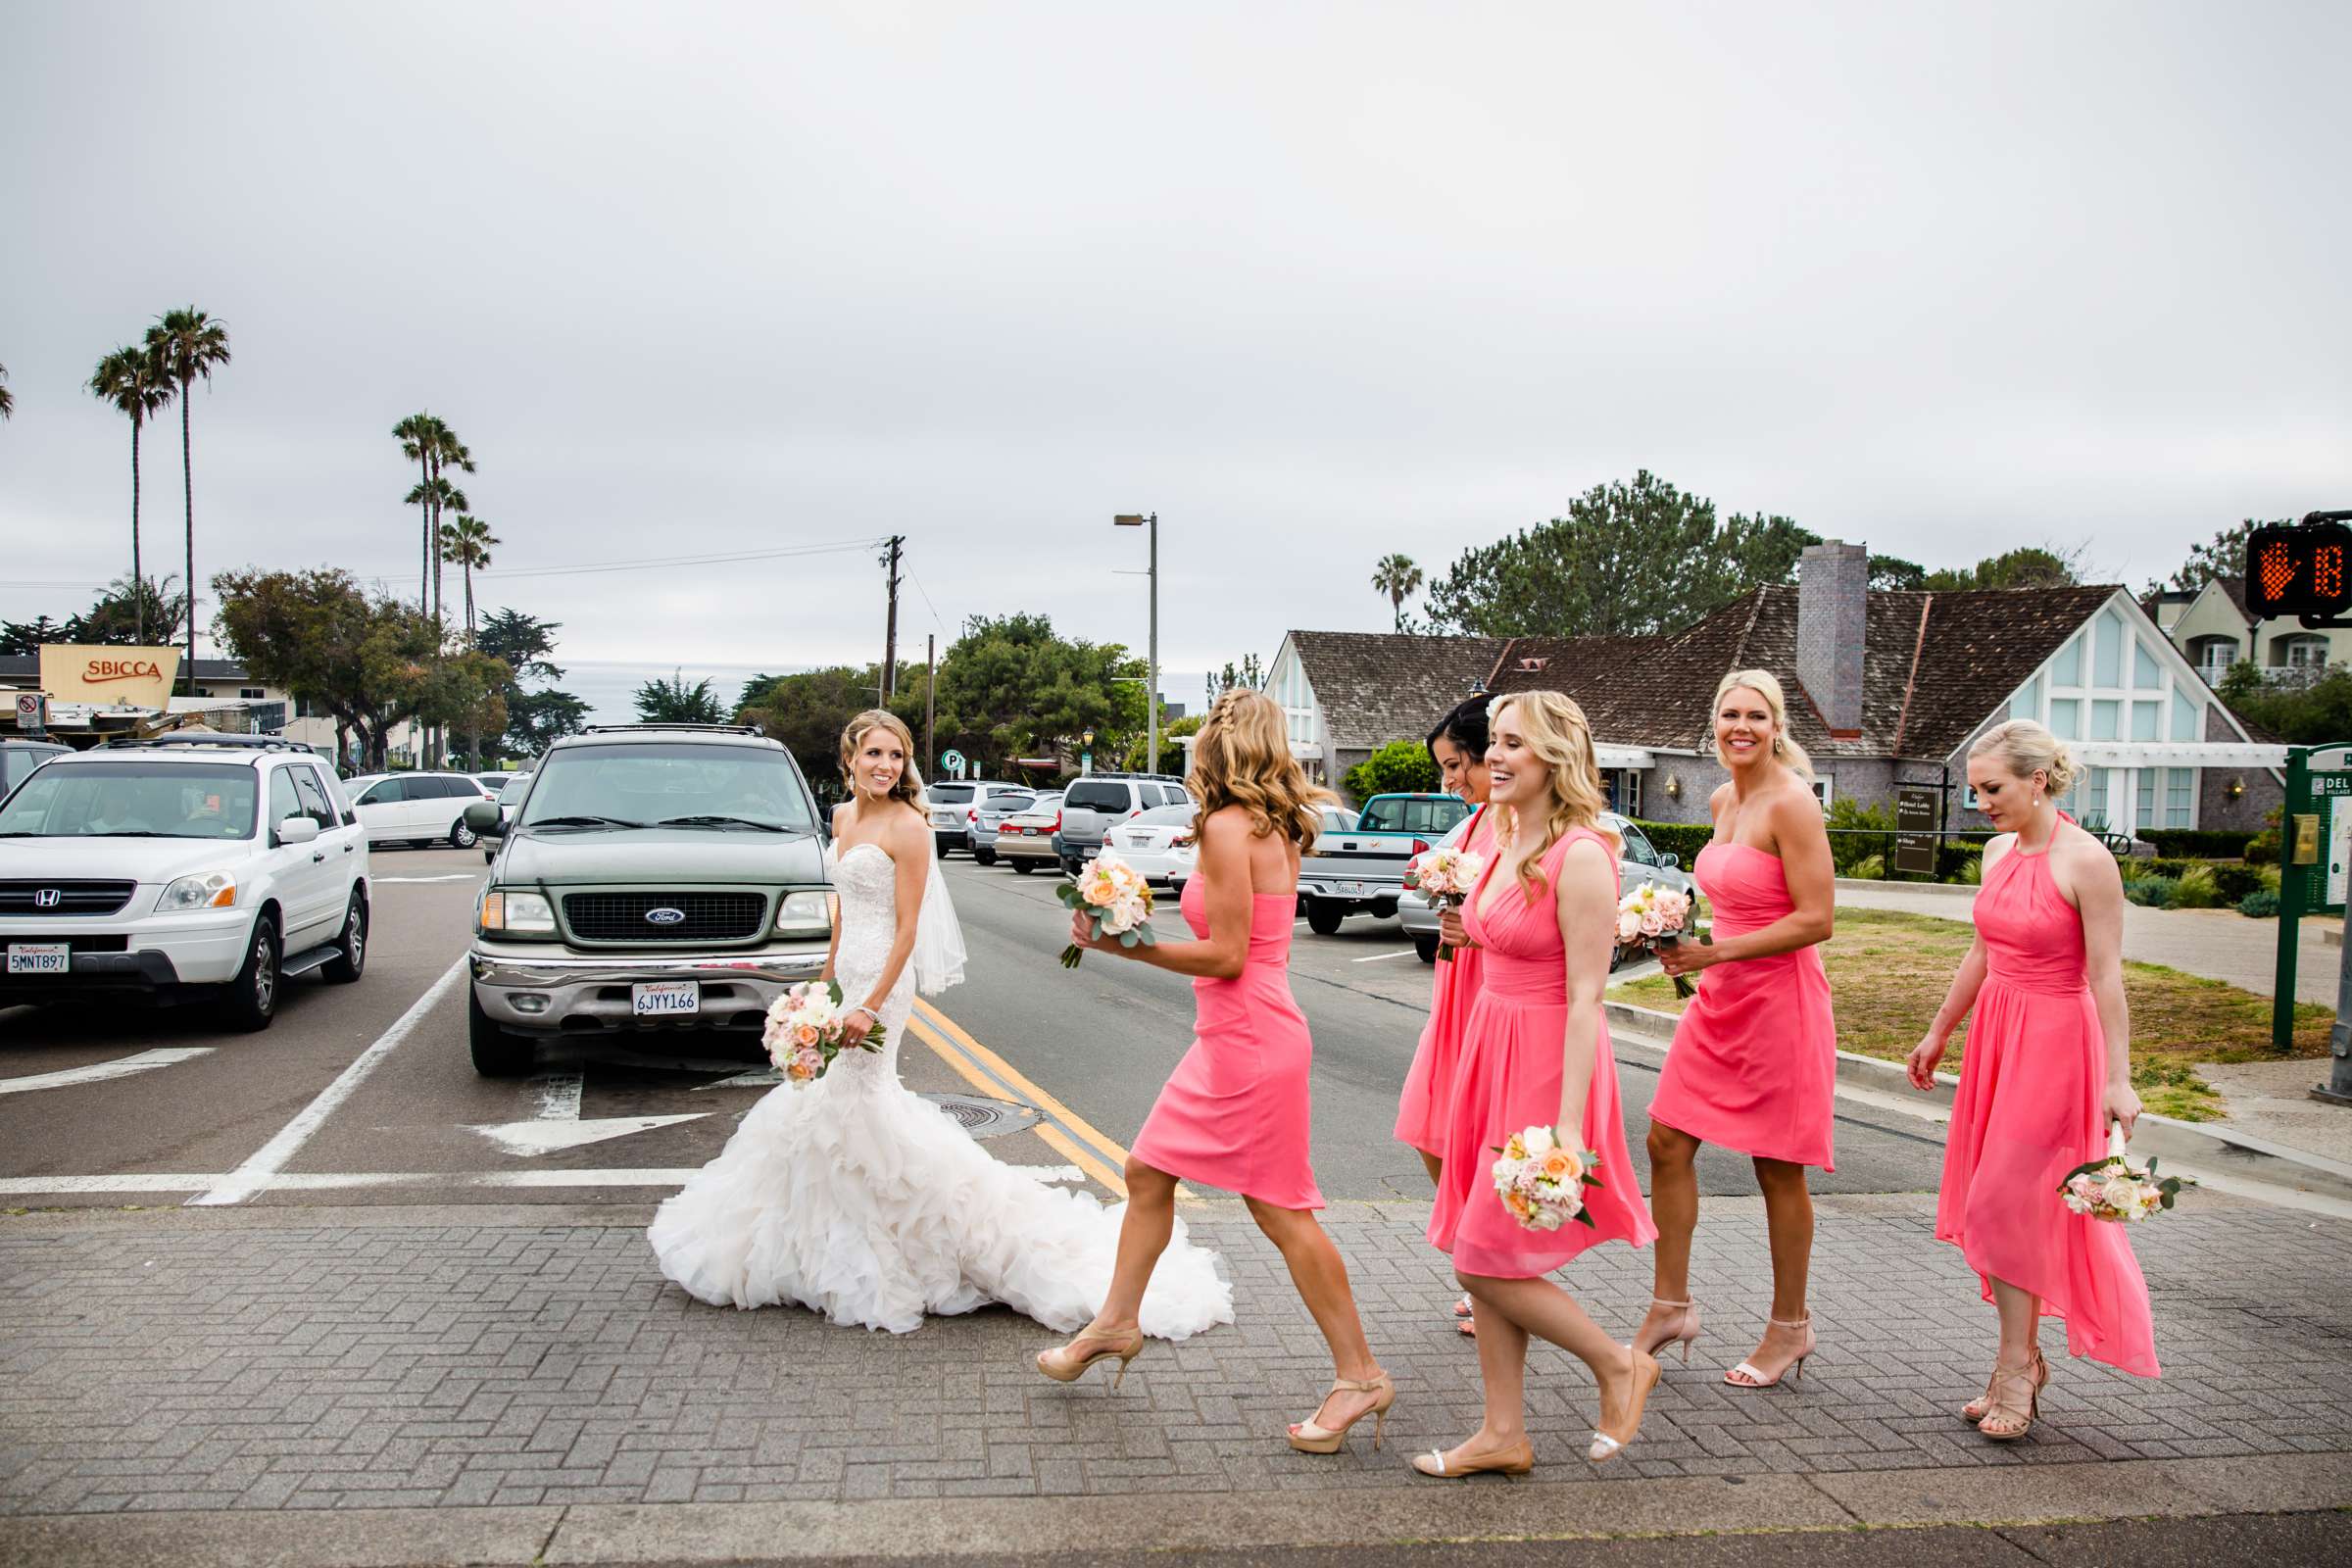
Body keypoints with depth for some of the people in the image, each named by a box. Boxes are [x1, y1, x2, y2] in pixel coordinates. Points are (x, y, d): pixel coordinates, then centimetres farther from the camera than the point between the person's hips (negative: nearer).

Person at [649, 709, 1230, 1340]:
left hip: (880, 980, -8)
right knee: (835, 1096, 12)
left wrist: (871, 1007, -21)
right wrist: (827, 975, 22)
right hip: (848, 975, 8)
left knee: (850, 1103, -5)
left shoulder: (907, 826, -13)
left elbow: (907, 929, -16)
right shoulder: (843, 818, 11)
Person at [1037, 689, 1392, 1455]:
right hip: (1228, 1042, 10)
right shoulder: (1272, 828, 11)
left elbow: (1226, 955, -19)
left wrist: (1123, 945, -13)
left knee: (1282, 1211, -2)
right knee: (1148, 1172, 17)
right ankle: (1115, 1323, 31)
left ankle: (1359, 1375, 8)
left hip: (1251, 1043, -10)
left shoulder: (1228, 826, -16)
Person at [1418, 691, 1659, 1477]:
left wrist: (1568, 1124, -22)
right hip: (1491, 1055, 9)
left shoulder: (1580, 857, -17)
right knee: (1481, 1258, 11)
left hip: (1547, 1066, -9)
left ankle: (1620, 1365, 18)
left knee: (1486, 1260, -3)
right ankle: (1503, 1434, 23)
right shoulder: (1510, 844, 10)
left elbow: (1585, 997, -20)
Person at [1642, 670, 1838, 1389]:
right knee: (1667, 1142, 7)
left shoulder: (1790, 803, -15)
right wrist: (1685, 944, 11)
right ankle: (1670, 1307, 20)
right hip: (1719, 1002, 8)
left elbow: (1816, 920, -19)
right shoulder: (1722, 801, 10)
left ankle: (1790, 1327, 22)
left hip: (1778, 1000, -8)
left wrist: (1716, 951, -21)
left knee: (1776, 1167, 5)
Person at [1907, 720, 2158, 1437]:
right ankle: (2022, 1360, 20)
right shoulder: (1999, 852, 7)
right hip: (1996, 1034, 7)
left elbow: (2106, 977, -16)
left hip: (2056, 1038, -7)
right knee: (2008, 1206, 10)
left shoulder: (2085, 861, -15)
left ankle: (2017, 1365, 8)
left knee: (2004, 1202, -7)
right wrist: (1938, 1034, 22)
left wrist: (2117, 1079, -18)